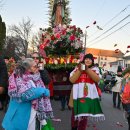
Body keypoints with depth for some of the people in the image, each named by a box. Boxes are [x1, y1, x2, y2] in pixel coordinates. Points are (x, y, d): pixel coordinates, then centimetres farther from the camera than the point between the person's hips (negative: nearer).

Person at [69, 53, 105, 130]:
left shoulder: (94, 69, 7)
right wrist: (79, 71, -12)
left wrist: (88, 70, -14)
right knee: (75, 113, 10)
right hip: (78, 94, 0)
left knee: (84, 114, 3)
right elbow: (72, 80, -3)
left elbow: (97, 79, -10)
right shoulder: (77, 69, 6)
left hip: (88, 95, 0)